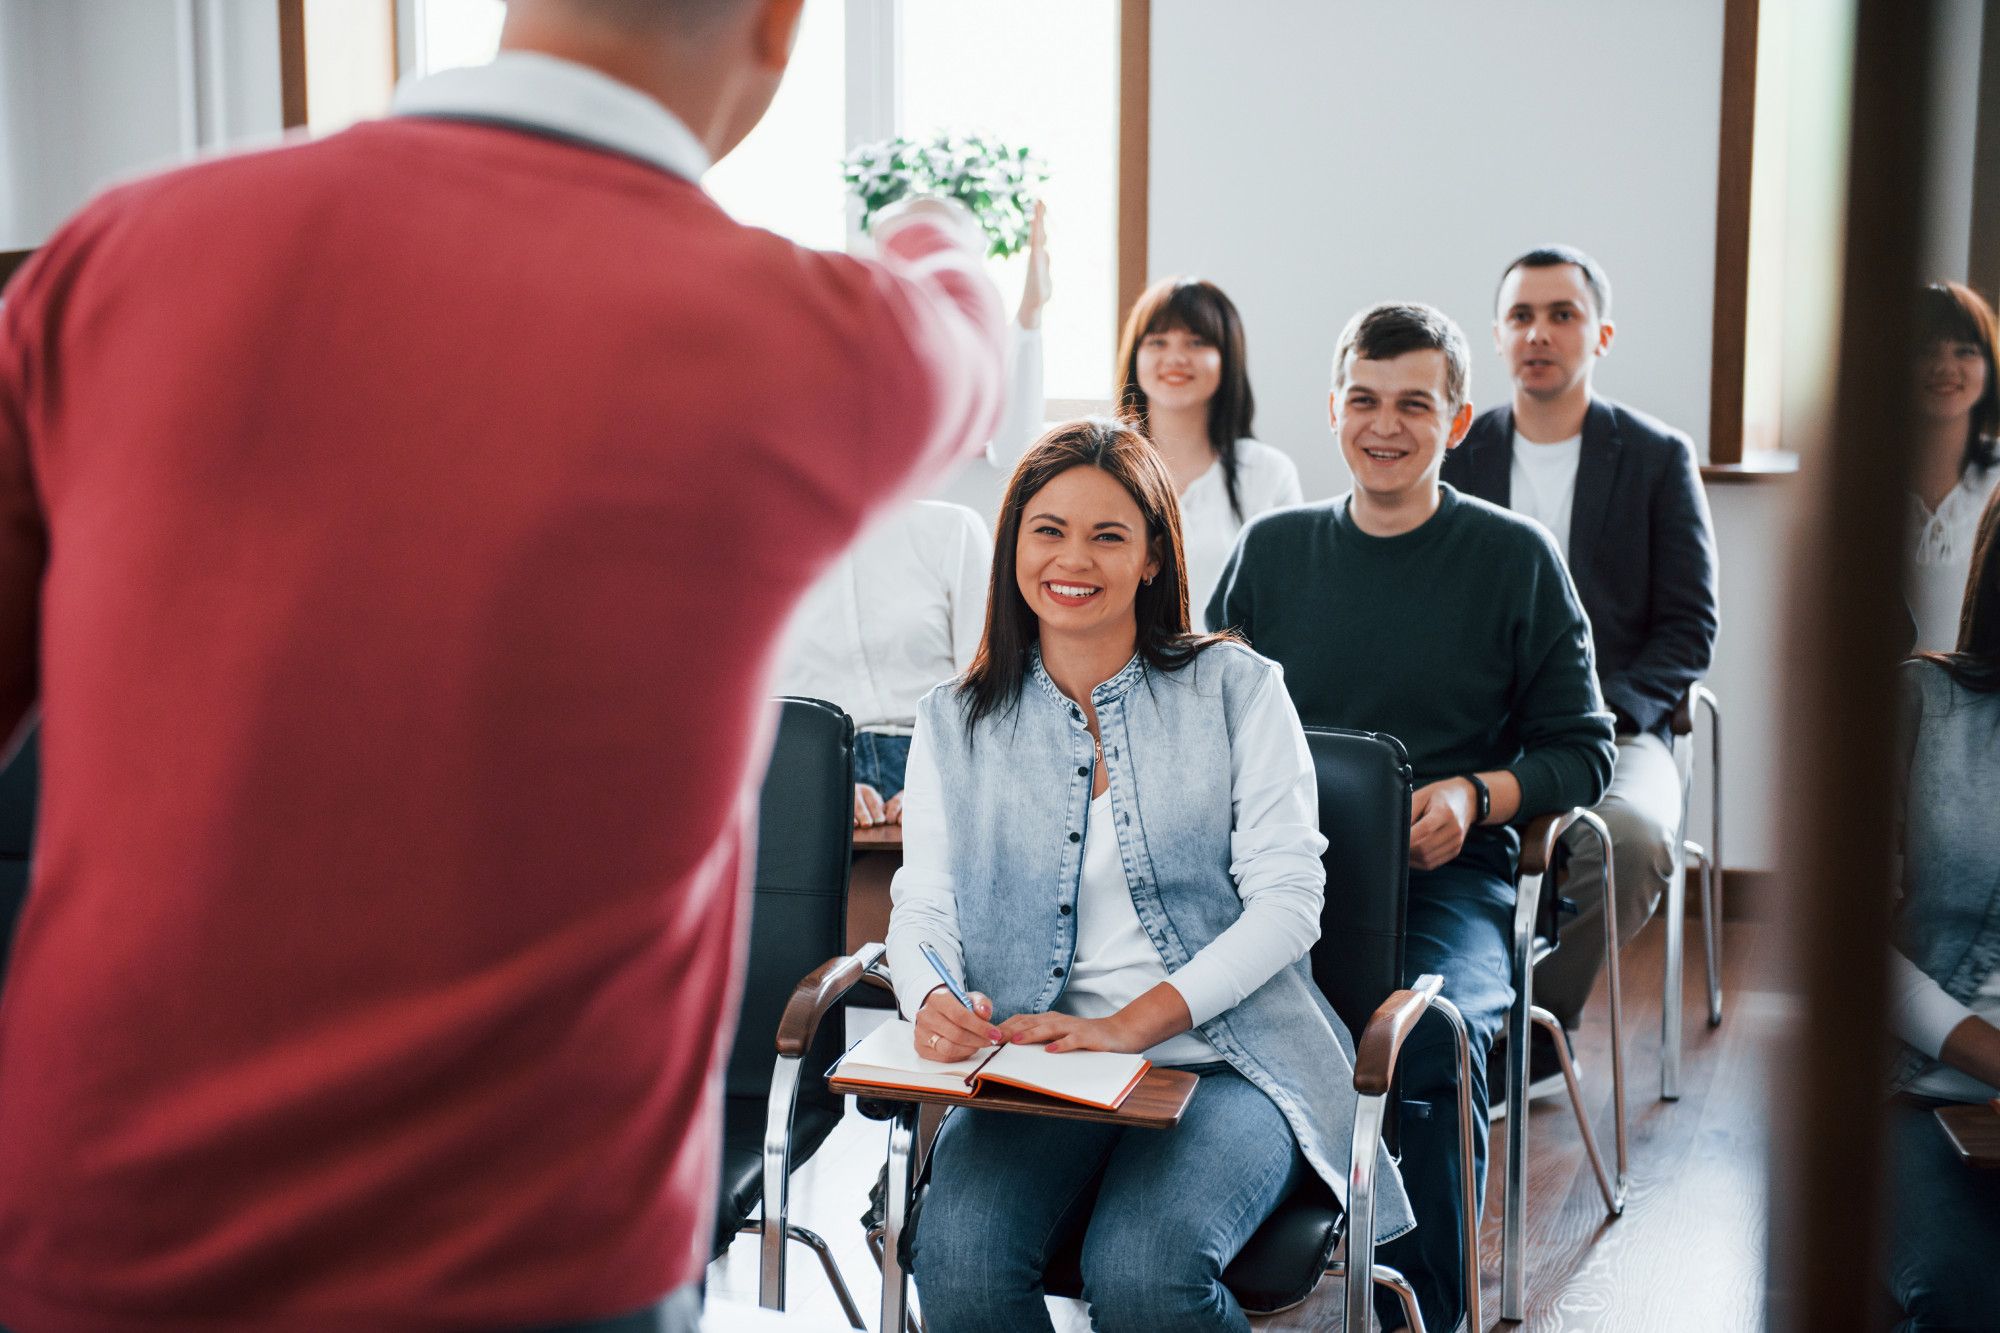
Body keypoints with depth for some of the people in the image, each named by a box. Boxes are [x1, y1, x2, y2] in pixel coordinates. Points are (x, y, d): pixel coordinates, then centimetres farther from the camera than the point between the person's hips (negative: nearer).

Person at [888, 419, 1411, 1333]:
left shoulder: (1237, 690, 5)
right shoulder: (956, 722, 14)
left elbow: (1288, 899, -3)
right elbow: (923, 907, 8)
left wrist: (1130, 1025, -14)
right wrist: (935, 1003, -17)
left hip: (1222, 1059, -1)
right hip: (1030, 1075, 2)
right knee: (959, 1258, -28)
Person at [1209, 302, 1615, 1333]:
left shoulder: (1515, 559, 8)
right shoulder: (1271, 548, 15)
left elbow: (1582, 750, 9)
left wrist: (1474, 795, -10)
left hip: (1445, 874, -2)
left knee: (1430, 1032, -33)